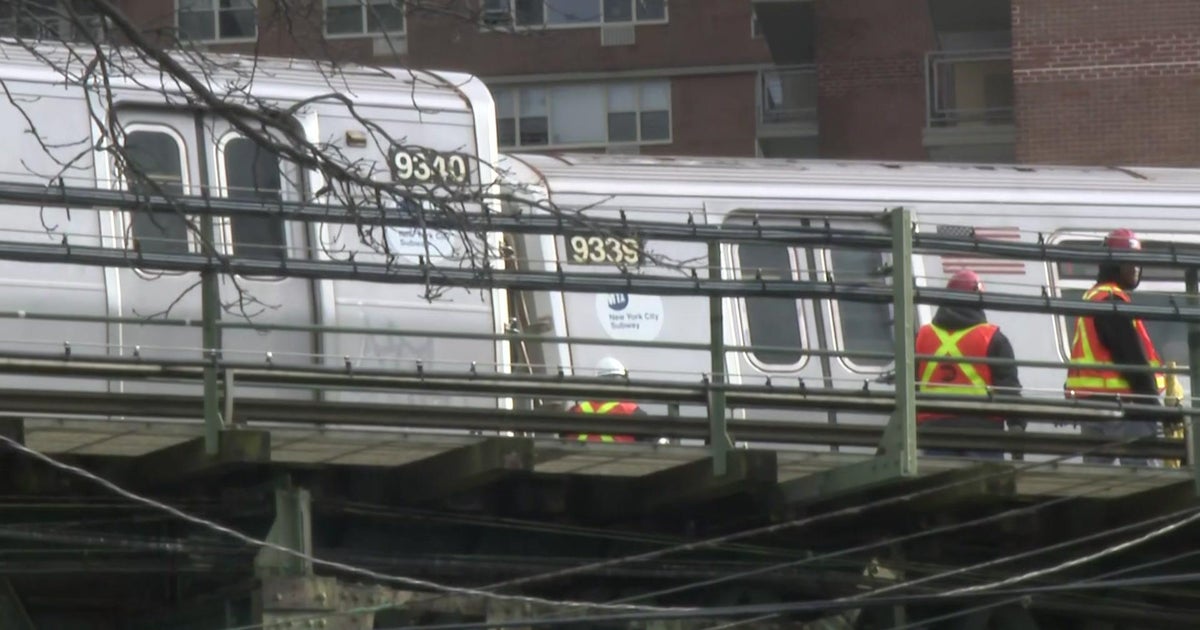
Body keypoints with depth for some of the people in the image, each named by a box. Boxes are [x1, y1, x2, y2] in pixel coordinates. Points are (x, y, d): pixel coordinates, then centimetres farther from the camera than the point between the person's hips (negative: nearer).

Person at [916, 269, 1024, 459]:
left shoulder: (922, 337, 12)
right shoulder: (992, 339, 1)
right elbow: (1009, 389, -2)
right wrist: (1017, 429, -1)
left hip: (935, 429, 3)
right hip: (981, 429, -3)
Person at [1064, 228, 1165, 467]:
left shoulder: (1092, 298, 20)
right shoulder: (1113, 302, -12)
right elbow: (1132, 358, -17)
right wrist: (1153, 402, -17)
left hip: (1090, 402, 10)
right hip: (1121, 402, -10)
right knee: (1140, 471, -13)